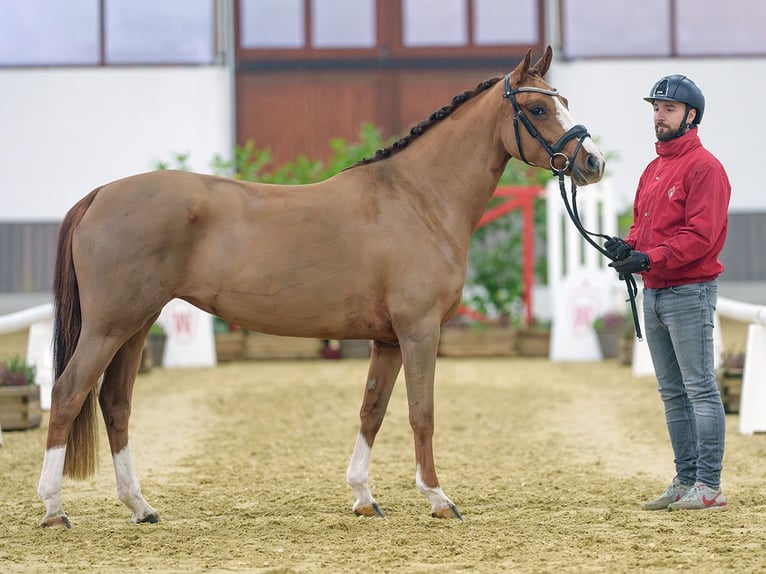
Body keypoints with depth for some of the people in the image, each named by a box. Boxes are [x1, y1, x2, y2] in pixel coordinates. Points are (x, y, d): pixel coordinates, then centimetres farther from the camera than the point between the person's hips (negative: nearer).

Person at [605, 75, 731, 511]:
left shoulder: (704, 167, -11)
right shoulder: (654, 169, 18)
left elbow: (701, 235, -20)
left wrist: (650, 258, -26)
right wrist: (627, 246, -2)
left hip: (690, 292, -9)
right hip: (654, 293, 9)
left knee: (700, 390, -8)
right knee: (672, 393, 12)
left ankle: (710, 487, -7)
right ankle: (686, 482, 18)